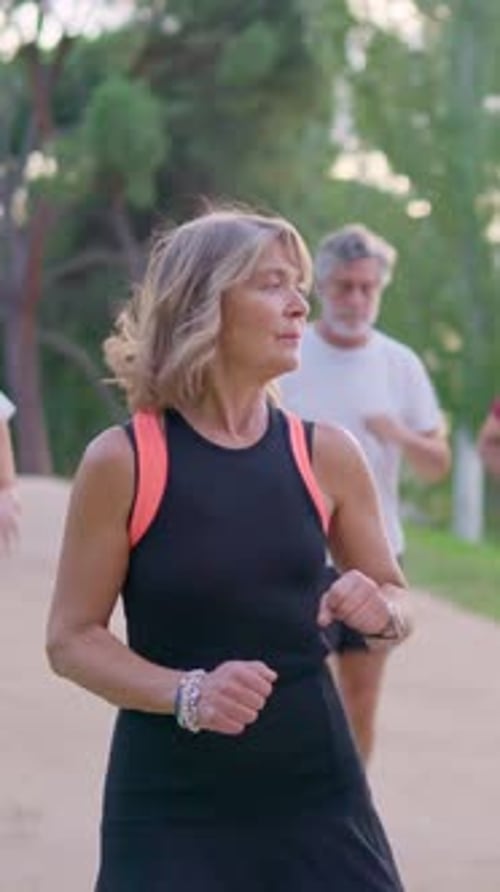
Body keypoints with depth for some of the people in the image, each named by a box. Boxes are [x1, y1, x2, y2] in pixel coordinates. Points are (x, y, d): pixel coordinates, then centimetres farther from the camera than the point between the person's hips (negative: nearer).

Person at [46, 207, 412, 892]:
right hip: (169, 806, -3)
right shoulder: (123, 461, -8)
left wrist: (381, 613, -8)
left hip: (316, 791, 3)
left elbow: (395, 596, 15)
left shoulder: (326, 455, 2)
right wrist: (185, 694, -19)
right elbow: (71, 638, -4)